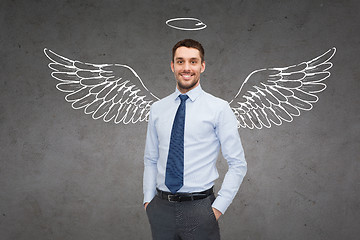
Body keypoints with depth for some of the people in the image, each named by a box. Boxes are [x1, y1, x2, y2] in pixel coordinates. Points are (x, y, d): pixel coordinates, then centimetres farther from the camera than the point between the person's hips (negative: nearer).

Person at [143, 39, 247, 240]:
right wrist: (148, 199, 5)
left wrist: (218, 208, -9)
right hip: (161, 207, 3)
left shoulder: (219, 108, -5)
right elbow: (150, 160, 14)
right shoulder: (157, 109, 8)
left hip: (199, 208, -3)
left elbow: (238, 165, -5)